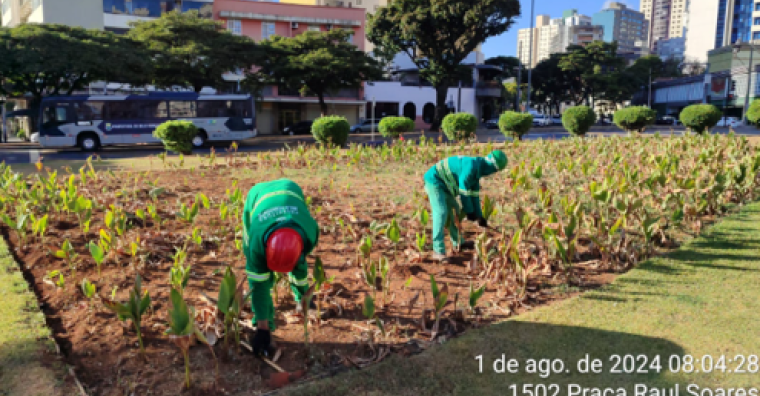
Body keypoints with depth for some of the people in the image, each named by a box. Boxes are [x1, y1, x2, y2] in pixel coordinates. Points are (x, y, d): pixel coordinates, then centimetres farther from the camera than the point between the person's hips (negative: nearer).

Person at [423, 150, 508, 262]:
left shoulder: (478, 170, 9)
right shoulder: (472, 164, -24)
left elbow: (474, 194, 14)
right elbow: (464, 190, -24)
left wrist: (479, 216, 14)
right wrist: (469, 211, -15)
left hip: (443, 185, 11)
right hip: (434, 181, -11)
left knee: (454, 210, 19)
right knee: (441, 213, -20)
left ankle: (458, 243, 35)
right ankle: (438, 252, -23)